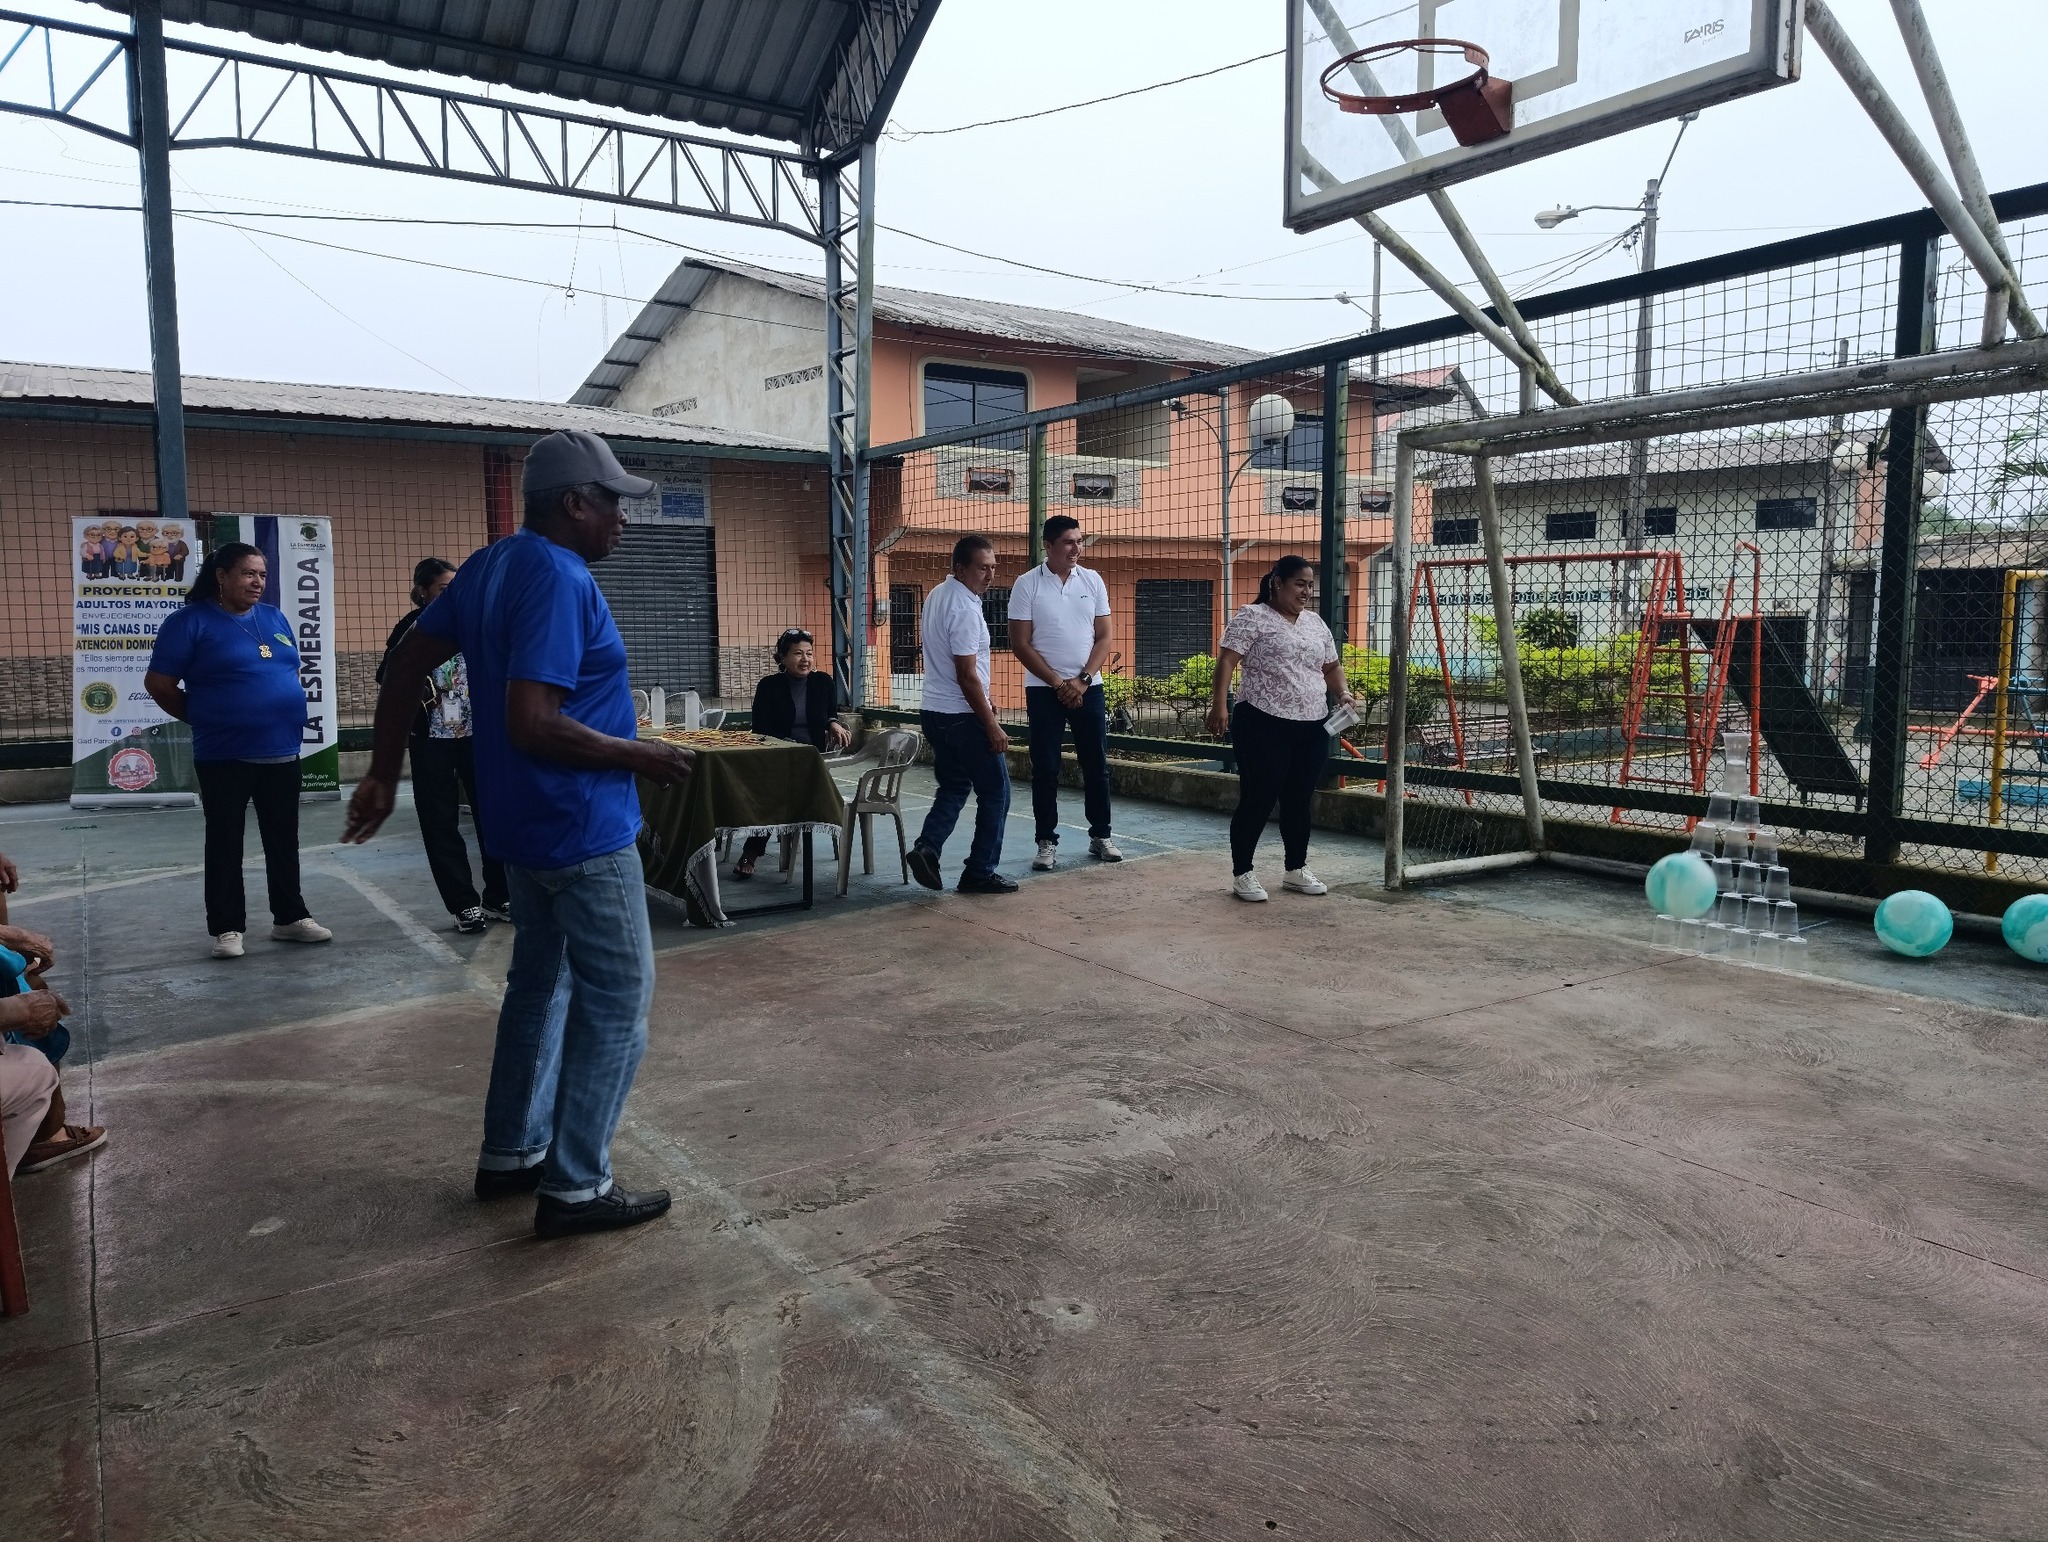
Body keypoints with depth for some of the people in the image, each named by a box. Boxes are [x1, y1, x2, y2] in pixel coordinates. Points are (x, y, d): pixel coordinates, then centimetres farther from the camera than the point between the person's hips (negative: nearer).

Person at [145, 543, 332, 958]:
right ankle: (227, 928, 13)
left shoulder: (274, 617, 11)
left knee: (284, 840, 12)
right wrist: (206, 719, 2)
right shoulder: (191, 621, -7)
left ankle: (290, 917, 22)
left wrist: (283, 714, 11)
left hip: (282, 750, 6)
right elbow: (159, 684, -6)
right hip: (224, 756, -5)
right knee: (225, 844, 4)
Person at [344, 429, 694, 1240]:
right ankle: (575, 1187, 8)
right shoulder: (560, 580, -20)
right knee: (616, 1000, 1)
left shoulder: (490, 566, 9)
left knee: (540, 983, 20)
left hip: (523, 824, 10)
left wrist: (384, 774, 16)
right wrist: (640, 756, -17)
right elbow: (532, 723, -28)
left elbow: (406, 663, 12)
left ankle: (510, 1154, 31)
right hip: (582, 829, -10)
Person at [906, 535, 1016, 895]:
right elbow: (967, 676, -22)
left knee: (953, 788, 19)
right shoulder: (965, 609, -20)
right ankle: (980, 873, 7)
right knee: (995, 792, 3)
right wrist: (992, 725, -17)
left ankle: (927, 848, 1)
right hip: (963, 716, -9)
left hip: (935, 712, 9)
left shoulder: (938, 595, 10)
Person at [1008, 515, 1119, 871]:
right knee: (1045, 768, 1)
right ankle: (1047, 842, 9)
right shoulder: (1027, 585, -5)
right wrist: (1059, 684, -11)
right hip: (1043, 689, -2)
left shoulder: (1093, 580, 4)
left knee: (1096, 764, 6)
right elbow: (1020, 644, -7)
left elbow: (1104, 637, 4)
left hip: (1089, 688, 3)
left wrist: (1082, 681, -9)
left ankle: (1101, 835, 18)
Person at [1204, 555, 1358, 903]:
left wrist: (1343, 692, 3)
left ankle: (1296, 870, 26)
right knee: (1257, 801, -3)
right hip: (1264, 726, -6)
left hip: (1311, 729, 7)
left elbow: (1331, 667, 23)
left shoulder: (1316, 623, 16)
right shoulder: (1252, 617, -5)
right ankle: (1242, 874, 8)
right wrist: (1219, 704, -23)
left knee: (1299, 802, 13)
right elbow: (1227, 660, -12)